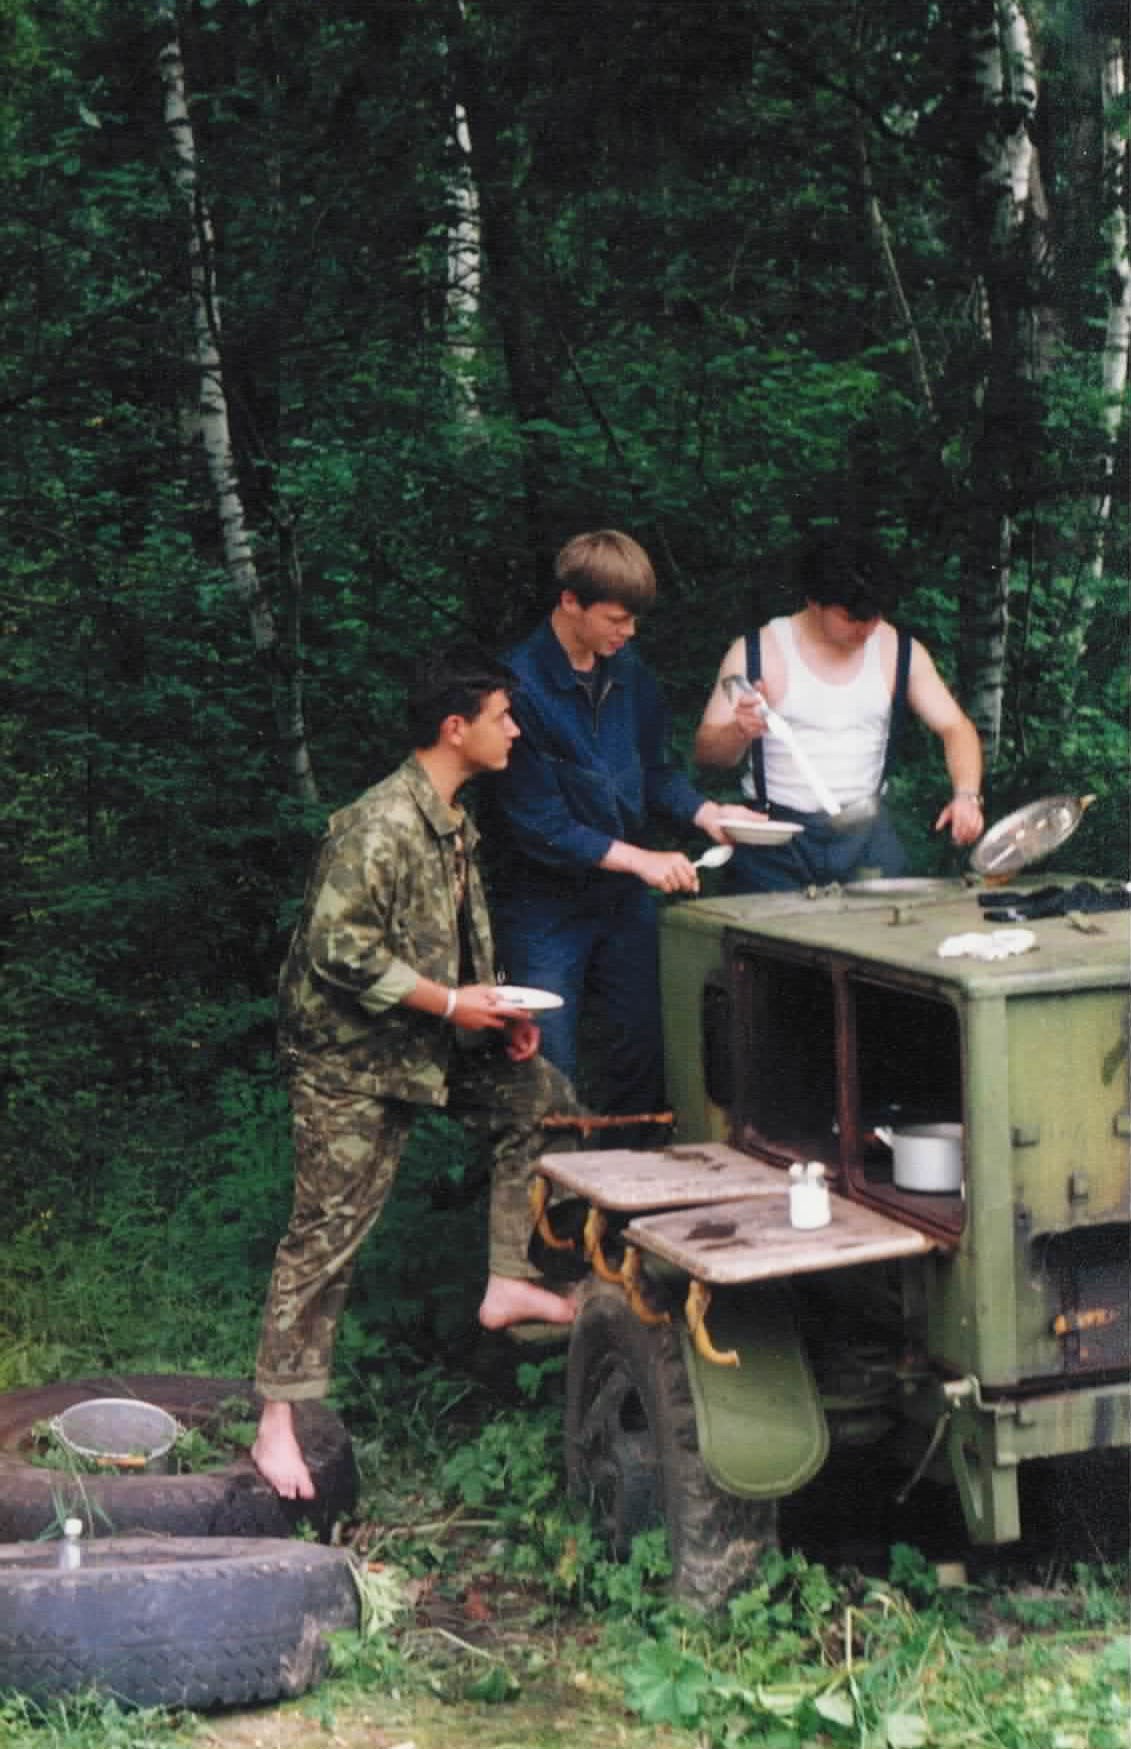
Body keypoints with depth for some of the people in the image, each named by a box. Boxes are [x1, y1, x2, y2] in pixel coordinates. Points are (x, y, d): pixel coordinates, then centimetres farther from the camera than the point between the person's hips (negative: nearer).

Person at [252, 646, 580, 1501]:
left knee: (540, 1096, 10)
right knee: (329, 1229, -6)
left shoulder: (454, 819, 8)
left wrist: (497, 1008, 4)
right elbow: (339, 951, -27)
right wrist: (449, 1003, -22)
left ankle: (508, 1283, 20)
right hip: (352, 1054, -9)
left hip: (435, 1040, 9)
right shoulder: (380, 827, -24)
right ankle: (278, 1421, 2)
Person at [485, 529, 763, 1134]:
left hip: (625, 901, 7)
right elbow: (537, 824, -19)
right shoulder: (521, 686, -18)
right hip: (546, 908, -6)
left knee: (644, 1055, 12)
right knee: (550, 1076, -2)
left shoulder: (627, 671, 4)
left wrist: (706, 814, -4)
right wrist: (639, 859, -21)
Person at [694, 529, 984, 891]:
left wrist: (967, 794, -14)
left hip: (865, 833, 2)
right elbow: (707, 750, -6)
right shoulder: (755, 653, -3)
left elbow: (955, 727, 5)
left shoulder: (897, 651, 5)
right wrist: (740, 732, -29)